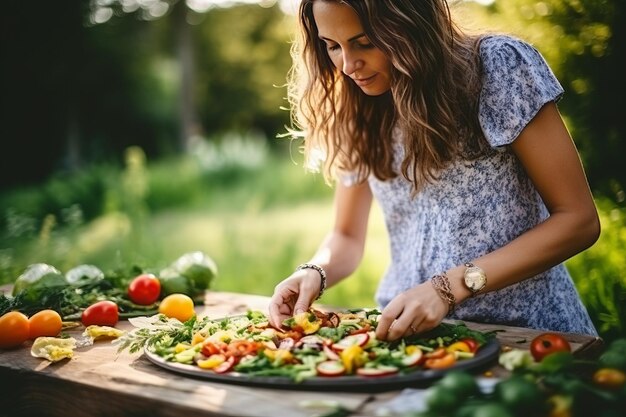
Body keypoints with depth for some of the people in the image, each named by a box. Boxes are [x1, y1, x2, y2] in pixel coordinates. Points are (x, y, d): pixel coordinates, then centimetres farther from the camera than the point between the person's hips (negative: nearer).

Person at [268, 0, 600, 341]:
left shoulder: (497, 66, -9)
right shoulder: (354, 111, 4)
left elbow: (579, 219, -10)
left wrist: (450, 287, -19)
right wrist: (315, 272, -10)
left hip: (522, 332, -1)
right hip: (409, 334, 2)